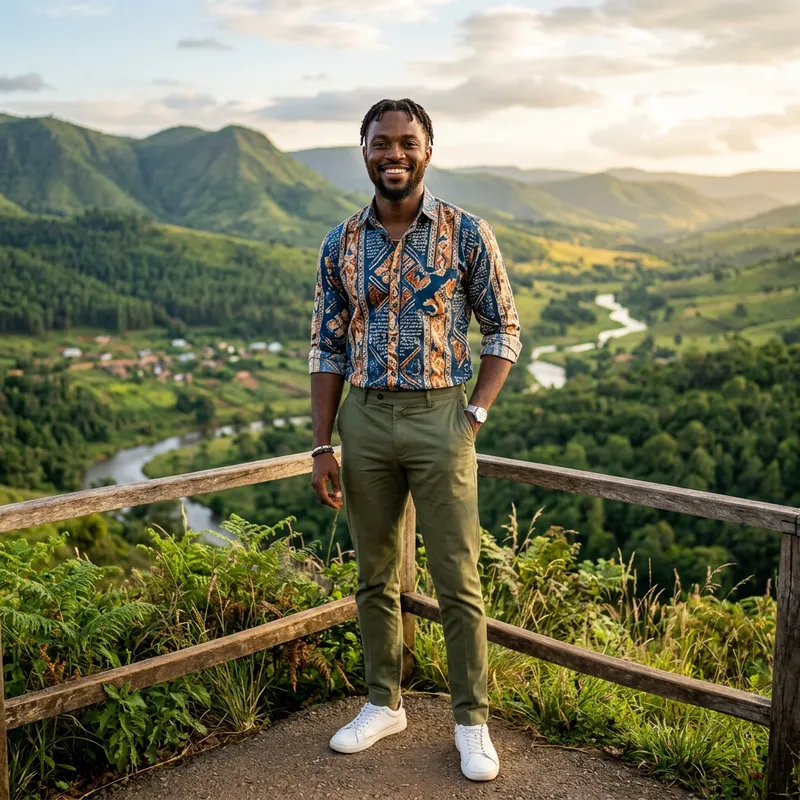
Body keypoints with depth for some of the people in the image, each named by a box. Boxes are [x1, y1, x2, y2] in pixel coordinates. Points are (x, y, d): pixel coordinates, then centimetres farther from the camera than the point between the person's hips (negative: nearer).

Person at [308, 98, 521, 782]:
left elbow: (503, 330, 3)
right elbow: (328, 348, 7)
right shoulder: (340, 245, 5)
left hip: (438, 417, -3)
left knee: (458, 583, 2)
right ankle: (384, 704, 31)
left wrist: (476, 414, -7)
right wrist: (321, 447, 2)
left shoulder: (467, 234, -2)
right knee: (375, 577, 14)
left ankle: (472, 721, 19)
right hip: (364, 419, 3)